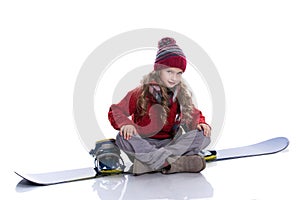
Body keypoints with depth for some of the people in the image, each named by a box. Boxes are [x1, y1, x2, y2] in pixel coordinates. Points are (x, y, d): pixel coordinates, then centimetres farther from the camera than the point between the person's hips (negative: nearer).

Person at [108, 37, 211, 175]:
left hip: (170, 143, 3)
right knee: (123, 138, -33)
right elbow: (115, 112, -4)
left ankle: (150, 161, -33)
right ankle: (175, 163, -40)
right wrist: (125, 123, -26)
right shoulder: (141, 93, -5)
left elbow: (194, 115, 19)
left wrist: (201, 123, -5)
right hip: (143, 144, -3)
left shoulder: (182, 95, 6)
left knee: (203, 136, -19)